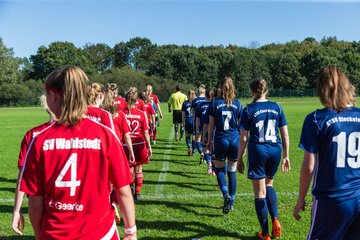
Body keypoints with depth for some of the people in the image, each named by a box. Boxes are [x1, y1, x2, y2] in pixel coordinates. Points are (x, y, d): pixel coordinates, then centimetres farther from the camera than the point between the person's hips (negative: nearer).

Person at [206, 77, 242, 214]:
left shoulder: (215, 103, -2)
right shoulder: (237, 104, 3)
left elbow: (211, 125, 1)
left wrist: (209, 141, 11)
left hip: (220, 141, -2)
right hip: (235, 140, 2)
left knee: (219, 169, 11)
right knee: (232, 171, 13)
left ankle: (226, 194, -12)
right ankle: (231, 201, 19)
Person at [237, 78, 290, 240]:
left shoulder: (249, 110, -4)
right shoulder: (276, 107, 4)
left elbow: (243, 138, -4)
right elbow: (285, 134, 5)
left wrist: (239, 159, 4)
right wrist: (286, 156, 13)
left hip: (257, 151, -3)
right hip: (275, 151, 4)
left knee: (260, 192, 8)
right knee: (269, 184, 27)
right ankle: (275, 219, 9)